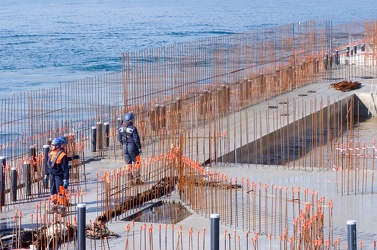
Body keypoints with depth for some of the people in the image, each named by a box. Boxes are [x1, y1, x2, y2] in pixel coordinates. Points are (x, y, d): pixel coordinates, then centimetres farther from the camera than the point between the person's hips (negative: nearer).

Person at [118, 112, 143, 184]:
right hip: (133, 147, -5)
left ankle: (130, 179, 12)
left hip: (125, 147, 5)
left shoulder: (121, 128, -1)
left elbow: (119, 138, 7)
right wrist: (139, 148, -6)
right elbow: (136, 139, -17)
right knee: (137, 163, 9)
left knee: (128, 164, 11)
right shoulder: (133, 128, -19)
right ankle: (137, 179, 9)